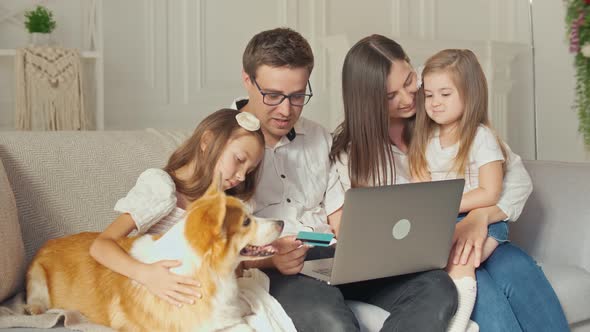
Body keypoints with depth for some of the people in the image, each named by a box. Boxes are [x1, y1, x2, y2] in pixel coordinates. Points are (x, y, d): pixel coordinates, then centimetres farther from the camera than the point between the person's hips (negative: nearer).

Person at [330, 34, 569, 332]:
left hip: (473, 234, 2)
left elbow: (517, 177, 0)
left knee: (518, 271, -30)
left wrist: (480, 218, -21)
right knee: (479, 289, -33)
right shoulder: (351, 152, 1)